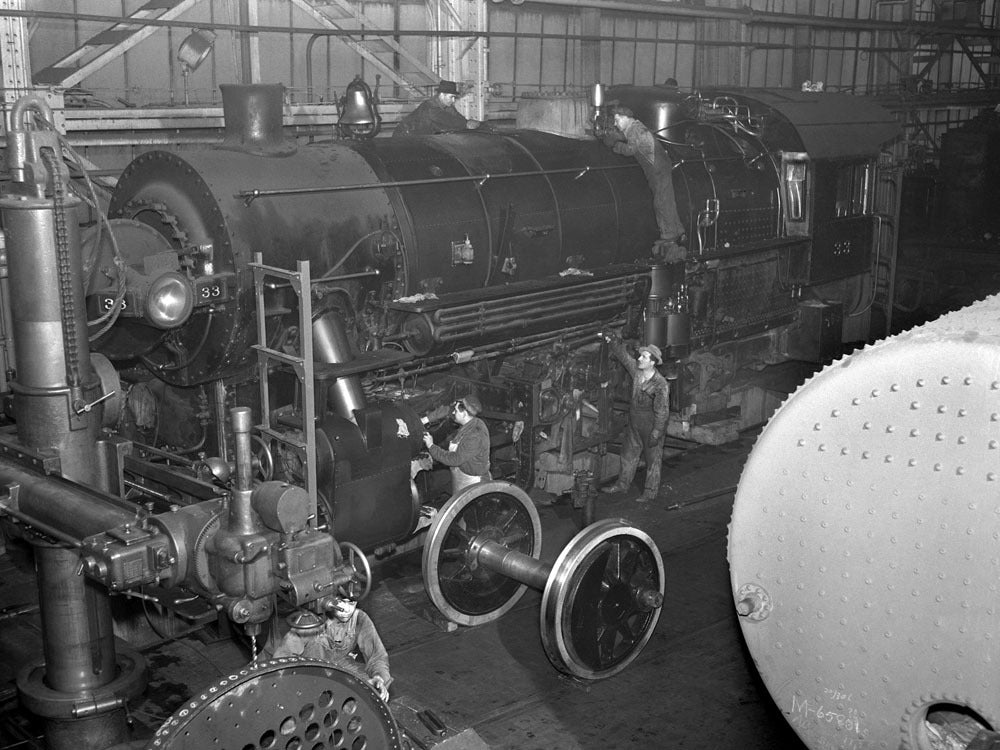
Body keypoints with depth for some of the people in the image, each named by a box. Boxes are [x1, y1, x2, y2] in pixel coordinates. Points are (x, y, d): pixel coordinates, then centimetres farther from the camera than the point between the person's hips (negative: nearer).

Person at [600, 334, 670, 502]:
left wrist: (656, 434, -20)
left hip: (650, 425, -7)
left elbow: (662, 412, -21)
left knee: (653, 458, 9)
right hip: (634, 423, 7)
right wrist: (612, 341, -5)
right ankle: (623, 484, 37)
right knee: (629, 453, 20)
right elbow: (622, 355, 7)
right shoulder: (636, 370, -7)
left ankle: (650, 492, 21)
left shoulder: (661, 385, -25)